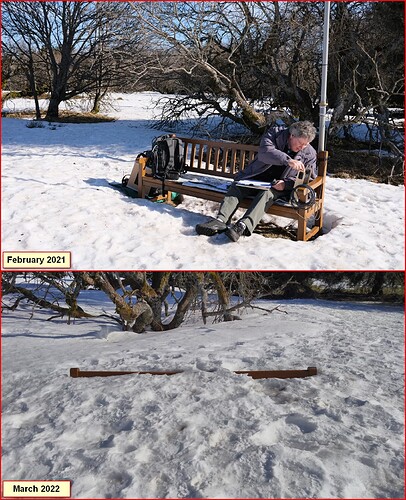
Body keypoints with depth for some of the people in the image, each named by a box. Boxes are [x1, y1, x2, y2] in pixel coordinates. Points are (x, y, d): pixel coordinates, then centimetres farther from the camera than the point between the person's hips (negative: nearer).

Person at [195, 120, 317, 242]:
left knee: (267, 193, -33)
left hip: (277, 186, -2)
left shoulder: (310, 154, -4)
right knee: (236, 186, -22)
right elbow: (265, 152, -26)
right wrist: (288, 160, -43)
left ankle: (243, 225, -55)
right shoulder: (274, 133, -8)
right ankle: (221, 220, -40)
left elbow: (310, 178, -2)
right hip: (256, 178, 2)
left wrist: (286, 184, -19)